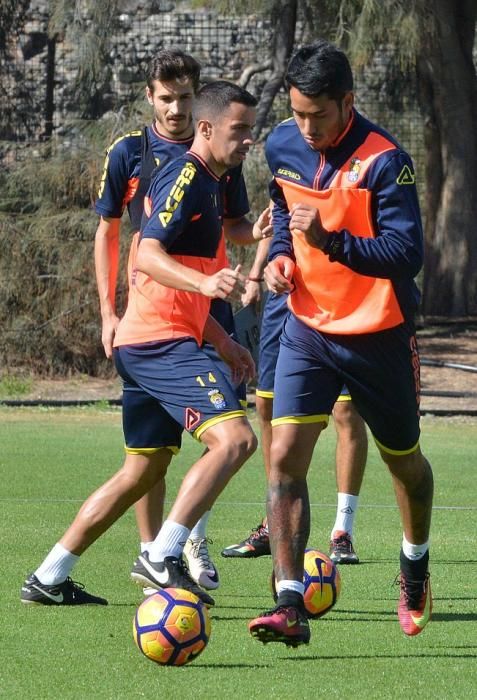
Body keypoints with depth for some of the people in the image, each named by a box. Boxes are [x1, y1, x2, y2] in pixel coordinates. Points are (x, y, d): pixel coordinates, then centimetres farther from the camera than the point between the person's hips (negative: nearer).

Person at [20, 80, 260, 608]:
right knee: (234, 437, -22)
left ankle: (48, 578, 19)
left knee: (143, 472, 15)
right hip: (162, 342, -10)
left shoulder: (203, 184, 21)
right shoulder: (187, 177, -10)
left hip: (144, 344, 10)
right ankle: (162, 558, -25)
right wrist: (205, 283, -40)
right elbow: (148, 255, -24)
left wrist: (222, 342, 28)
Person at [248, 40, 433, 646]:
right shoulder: (282, 146, -3)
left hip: (379, 336, -3)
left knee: (403, 461, 16)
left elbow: (407, 254, -26)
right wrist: (280, 253, -1)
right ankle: (290, 605, -18)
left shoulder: (383, 161, -21)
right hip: (308, 328, 3)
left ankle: (415, 564, 46)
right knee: (285, 454, -15)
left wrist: (330, 240, -37)